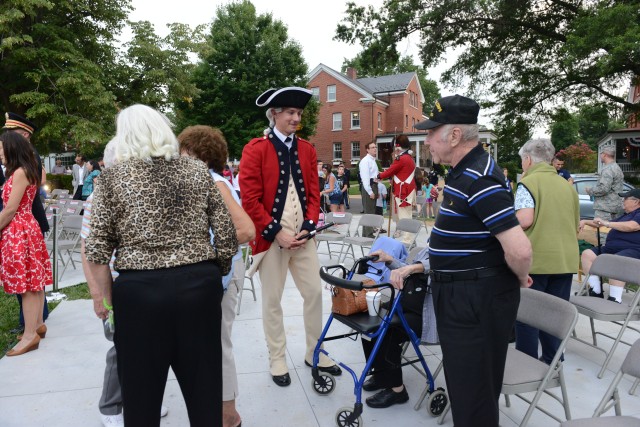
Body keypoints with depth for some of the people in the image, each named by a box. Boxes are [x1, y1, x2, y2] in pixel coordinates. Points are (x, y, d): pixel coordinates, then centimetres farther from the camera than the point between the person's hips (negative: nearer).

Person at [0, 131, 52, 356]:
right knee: (33, 279, 13)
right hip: (26, 227, 10)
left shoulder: (20, 172, -15)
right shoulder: (26, 171, 14)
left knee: (27, 282, -5)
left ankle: (30, 335, 0)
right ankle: (38, 324, 22)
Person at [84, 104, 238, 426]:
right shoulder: (198, 171, 3)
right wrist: (217, 274, 16)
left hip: (140, 290, -1)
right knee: (204, 384, 16)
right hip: (199, 284, 2)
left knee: (141, 390, 17)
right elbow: (227, 234, 1)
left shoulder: (112, 177, -1)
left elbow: (97, 248, -4)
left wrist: (103, 294, 9)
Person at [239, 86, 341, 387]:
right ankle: (277, 360, 25)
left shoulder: (307, 149, 8)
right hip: (270, 237, -4)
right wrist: (277, 232, -15)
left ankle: (314, 353, 29)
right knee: (272, 300, 7)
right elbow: (250, 199, -12)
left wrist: (308, 227, -6)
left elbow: (314, 193, 8)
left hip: (302, 235, 5)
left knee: (314, 292, 10)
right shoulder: (255, 149, -7)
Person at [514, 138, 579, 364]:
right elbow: (576, 225, 19)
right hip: (565, 259, 6)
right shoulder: (567, 185, 12)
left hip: (535, 260, -6)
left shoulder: (528, 182, -10)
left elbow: (525, 220, -22)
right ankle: (552, 362, 25)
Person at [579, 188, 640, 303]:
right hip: (611, 249, 9)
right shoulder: (625, 215, 29)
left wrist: (606, 223, -12)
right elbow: (610, 224, 35)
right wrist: (586, 222, 25)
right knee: (587, 254, -11)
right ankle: (596, 292, -17)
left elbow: (631, 226, -17)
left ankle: (615, 300, -40)